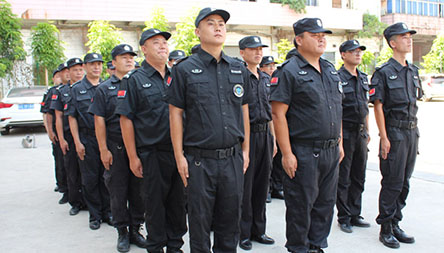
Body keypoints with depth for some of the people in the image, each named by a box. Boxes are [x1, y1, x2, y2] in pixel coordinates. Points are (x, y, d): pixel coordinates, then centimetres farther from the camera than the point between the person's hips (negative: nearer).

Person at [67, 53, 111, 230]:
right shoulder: (77, 89, 4)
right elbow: (72, 117, 1)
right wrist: (77, 142, -7)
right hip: (87, 139, -1)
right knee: (90, 178, 4)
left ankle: (107, 212, 17)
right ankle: (95, 215, 15)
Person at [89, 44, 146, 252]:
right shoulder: (104, 89, 3)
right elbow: (99, 120, -1)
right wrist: (103, 150, -7)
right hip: (115, 148, -2)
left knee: (138, 190, 8)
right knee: (118, 191, 4)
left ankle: (135, 230, 21)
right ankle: (122, 232, 17)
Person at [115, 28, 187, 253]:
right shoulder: (134, 80, -3)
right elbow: (126, 119, -6)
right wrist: (133, 157, -10)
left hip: (177, 151, 4)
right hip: (151, 154, -4)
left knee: (178, 201, 11)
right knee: (154, 203, 6)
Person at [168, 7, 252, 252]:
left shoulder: (238, 69, 10)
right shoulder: (185, 69, -2)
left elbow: (244, 111, 15)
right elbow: (175, 114, -2)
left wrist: (245, 150, 11)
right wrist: (179, 157, -6)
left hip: (233, 158, 4)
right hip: (200, 160, -3)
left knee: (230, 216, 13)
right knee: (200, 219, 8)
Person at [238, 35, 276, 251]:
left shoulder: (266, 78, 15)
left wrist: (273, 138, 16)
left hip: (265, 134, 7)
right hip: (247, 134, -7)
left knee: (262, 185, 12)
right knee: (245, 186, 1)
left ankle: (258, 230, 24)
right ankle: (243, 233, 14)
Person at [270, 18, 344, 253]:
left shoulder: (330, 70, 14)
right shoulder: (289, 72, -11)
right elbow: (278, 114, -15)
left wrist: (339, 143, 16)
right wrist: (286, 153, -18)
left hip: (331, 151, 7)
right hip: (304, 152, -7)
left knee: (325, 203, 15)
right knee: (301, 205, 4)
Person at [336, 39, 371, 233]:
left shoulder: (363, 78, 13)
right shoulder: (337, 78, -10)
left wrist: (367, 131, 17)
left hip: (360, 133, 7)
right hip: (345, 132, -7)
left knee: (358, 177, 13)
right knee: (343, 178, 1)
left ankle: (355, 215, 24)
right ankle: (344, 218, 12)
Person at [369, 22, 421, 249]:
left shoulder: (413, 71, 13)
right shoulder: (383, 73, -8)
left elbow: (414, 104, 18)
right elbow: (378, 107, -11)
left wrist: (415, 132, 14)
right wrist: (384, 137, -15)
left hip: (411, 132, 7)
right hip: (394, 133, -7)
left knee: (404, 182, 11)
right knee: (392, 183, -3)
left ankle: (395, 224, 22)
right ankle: (385, 229, 8)